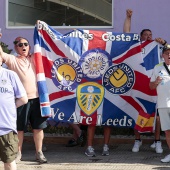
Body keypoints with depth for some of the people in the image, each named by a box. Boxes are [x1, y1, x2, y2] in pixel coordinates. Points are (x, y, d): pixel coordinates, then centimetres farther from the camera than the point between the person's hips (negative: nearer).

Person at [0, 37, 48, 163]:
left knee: (38, 127, 7)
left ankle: (39, 153, 18)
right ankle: (18, 153, 19)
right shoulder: (12, 60, 2)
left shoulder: (34, 58, 11)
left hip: (36, 98, 2)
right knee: (19, 128, 7)